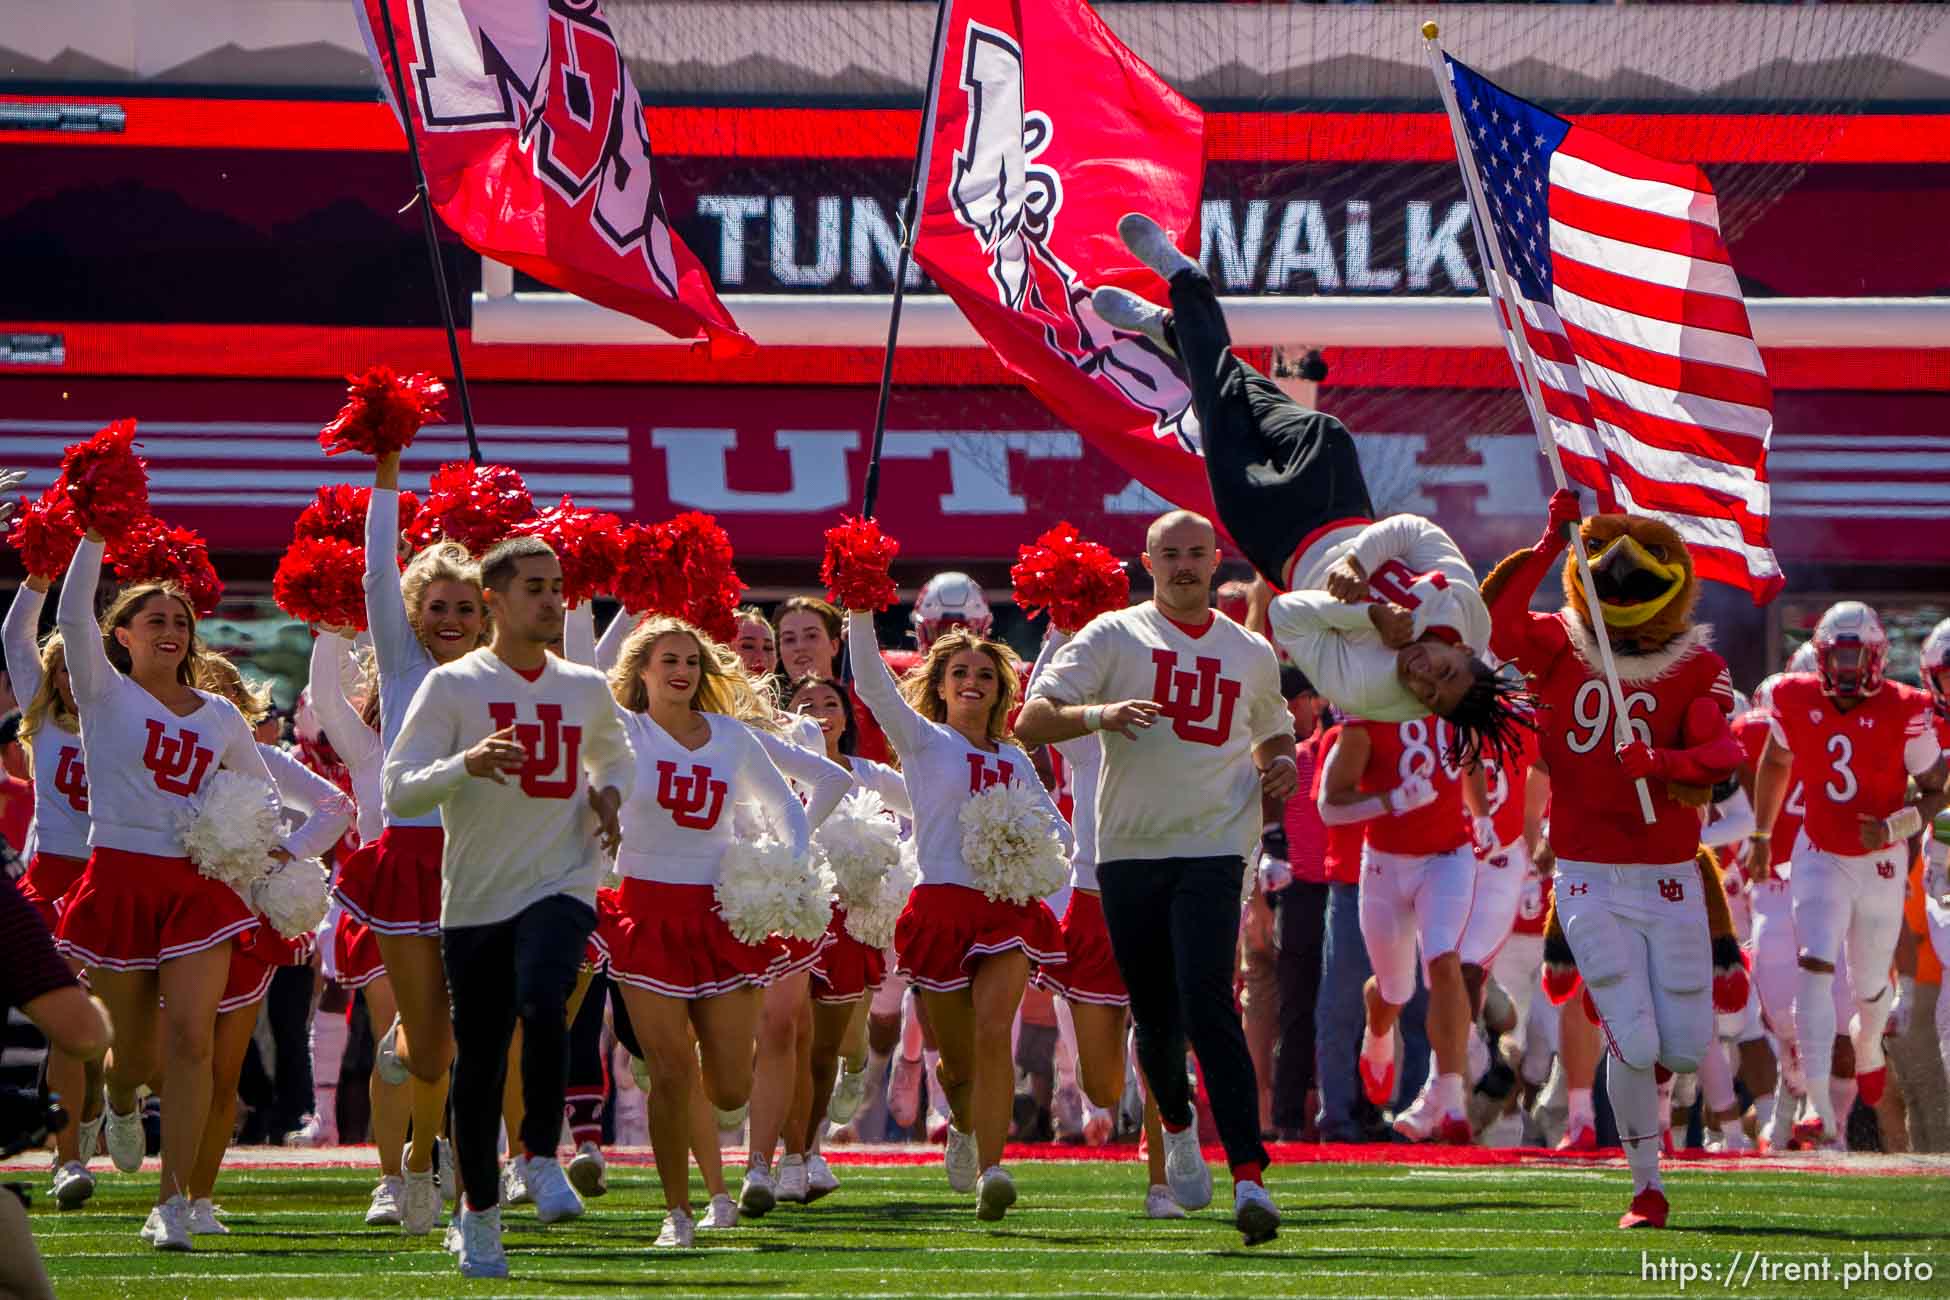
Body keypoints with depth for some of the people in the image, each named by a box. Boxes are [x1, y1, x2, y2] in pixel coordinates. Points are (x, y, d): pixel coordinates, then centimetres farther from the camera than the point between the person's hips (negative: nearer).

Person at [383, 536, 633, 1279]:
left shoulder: (587, 689, 10)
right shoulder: (451, 687, -2)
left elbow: (613, 754, 32)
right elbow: (398, 789, -8)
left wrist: (610, 794, 9)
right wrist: (467, 763, -26)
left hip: (561, 888, 1)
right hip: (475, 899, -1)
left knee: (543, 1005, -28)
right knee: (478, 1060, 3)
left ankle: (541, 1157, -10)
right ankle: (479, 1211, 20)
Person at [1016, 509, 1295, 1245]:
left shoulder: (1251, 654, 14)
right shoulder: (1114, 637, 4)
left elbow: (1272, 731, 31)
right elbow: (1031, 722, -5)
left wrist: (1283, 765, 7)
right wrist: (1100, 714, -24)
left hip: (1212, 850, -1)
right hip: (1129, 851, 1)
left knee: (1209, 1010, -17)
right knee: (1155, 1017, 8)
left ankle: (1249, 1176, -21)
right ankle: (1177, 1127, 40)